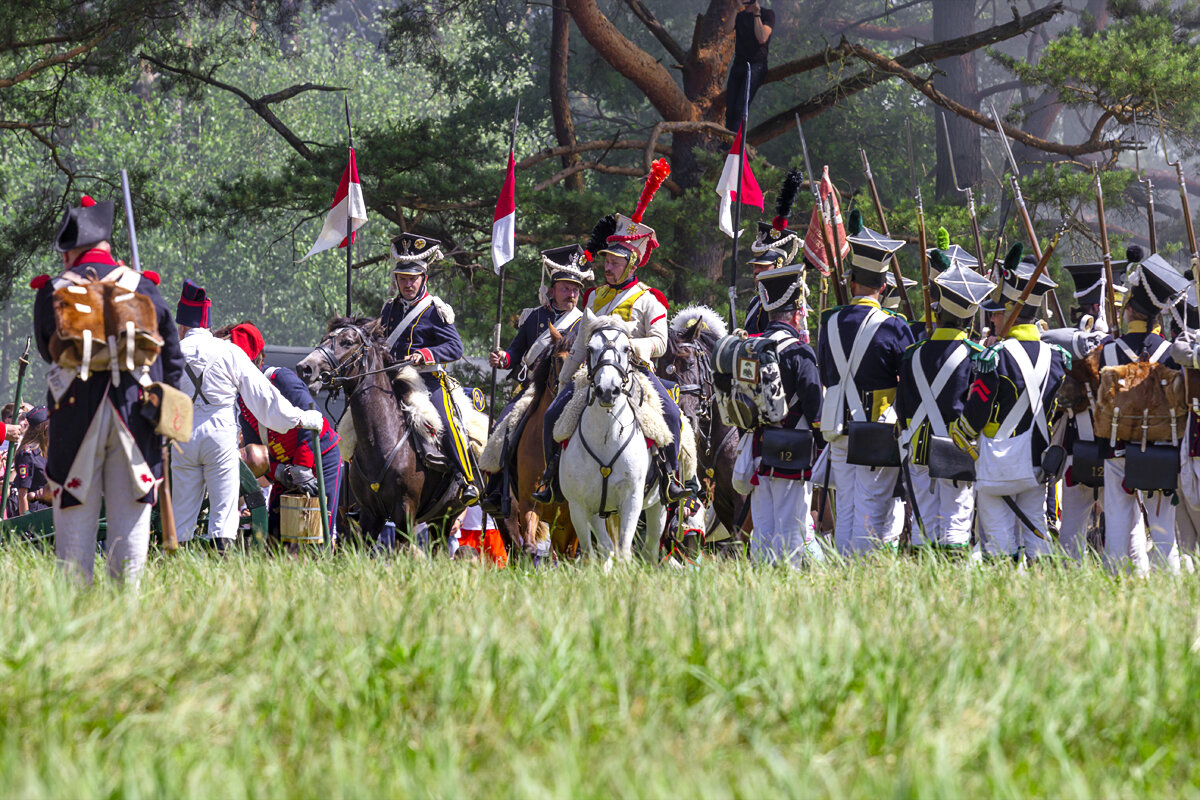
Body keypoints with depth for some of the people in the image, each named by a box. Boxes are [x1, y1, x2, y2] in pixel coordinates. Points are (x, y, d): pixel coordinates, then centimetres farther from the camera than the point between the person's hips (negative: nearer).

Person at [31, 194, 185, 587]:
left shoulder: (53, 292, 1)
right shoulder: (142, 287, 6)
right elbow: (173, 360, 8)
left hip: (75, 413, -1)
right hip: (134, 413, 1)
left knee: (76, 513, 4)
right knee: (130, 514, 4)